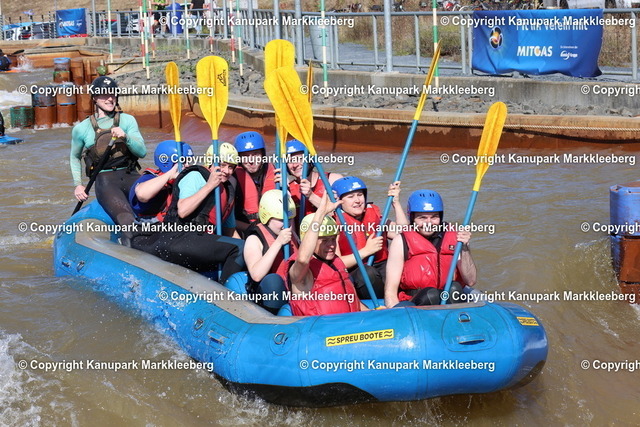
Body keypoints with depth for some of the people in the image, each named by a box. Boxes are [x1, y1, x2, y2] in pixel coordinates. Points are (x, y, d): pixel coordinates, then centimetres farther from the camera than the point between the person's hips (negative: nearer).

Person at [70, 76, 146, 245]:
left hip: (130, 176, 3)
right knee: (125, 217, -32)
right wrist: (78, 185, 15)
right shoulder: (82, 128, 9)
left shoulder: (127, 120, 11)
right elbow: (75, 157, 25)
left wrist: (126, 137, -15)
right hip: (104, 180, -3)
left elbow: (142, 152, 2)